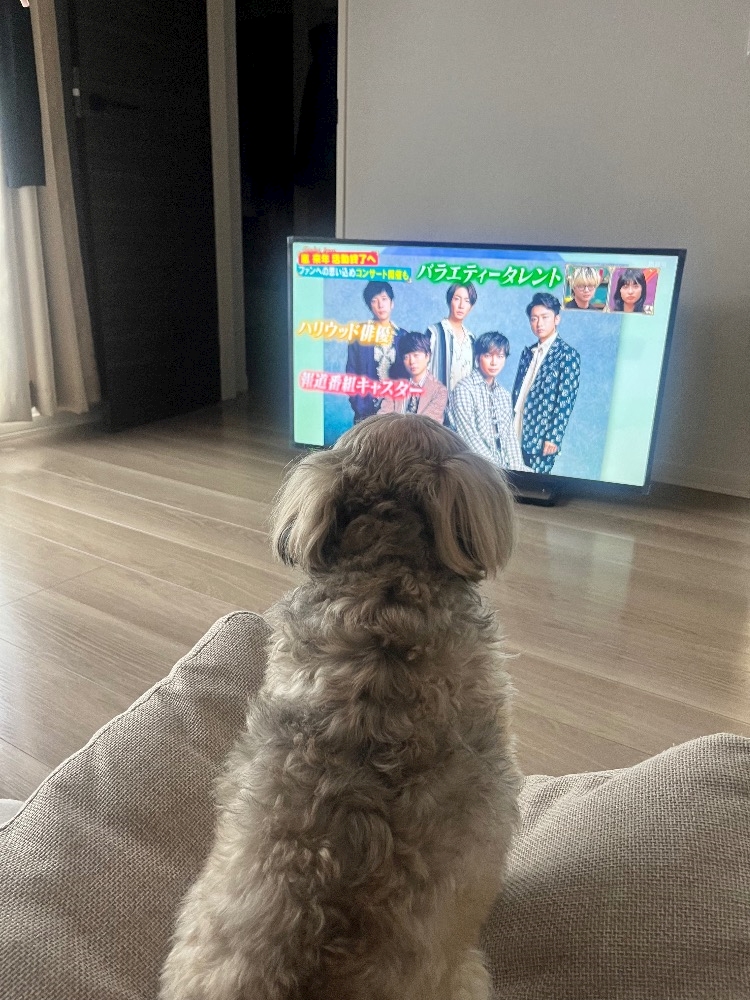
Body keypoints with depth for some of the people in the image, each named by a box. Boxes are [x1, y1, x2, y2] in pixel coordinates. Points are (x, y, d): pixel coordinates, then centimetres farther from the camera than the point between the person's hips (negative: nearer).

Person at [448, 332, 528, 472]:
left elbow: (510, 435, 13)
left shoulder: (505, 395, 18)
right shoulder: (464, 389, -4)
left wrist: (517, 468, -3)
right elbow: (469, 437, -12)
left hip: (504, 469, 7)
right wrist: (496, 469, -17)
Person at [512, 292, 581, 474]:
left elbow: (566, 401, -10)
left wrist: (554, 438, -15)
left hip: (541, 439, -5)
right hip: (515, 435, 6)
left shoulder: (568, 355, -5)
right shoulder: (528, 352, 15)